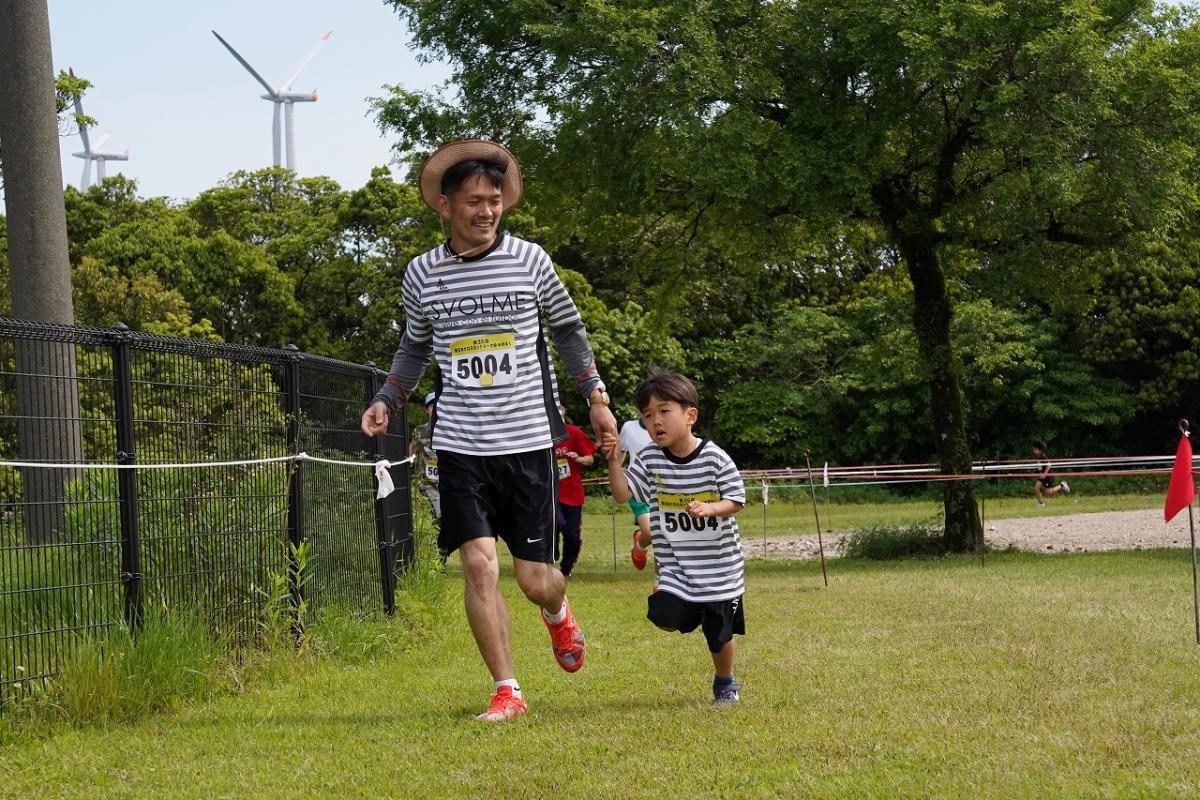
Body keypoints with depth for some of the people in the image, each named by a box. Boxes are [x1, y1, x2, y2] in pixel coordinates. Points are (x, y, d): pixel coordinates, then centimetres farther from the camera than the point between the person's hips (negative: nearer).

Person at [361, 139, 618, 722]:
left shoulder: (529, 260, 0)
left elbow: (567, 328, 13)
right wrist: (386, 402, 6)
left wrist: (596, 396, 8)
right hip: (460, 444, 1)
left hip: (528, 440, -1)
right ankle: (507, 691, -1)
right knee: (479, 564, -12)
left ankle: (557, 612, 39)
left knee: (534, 579, 1)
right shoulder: (422, 274, 3)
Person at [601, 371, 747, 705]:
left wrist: (709, 508, -27)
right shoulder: (650, 460, -4)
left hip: (719, 564, -2)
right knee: (666, 619, -20)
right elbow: (623, 494, -6)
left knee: (720, 635, 7)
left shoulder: (714, 458, -12)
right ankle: (692, 613, 15)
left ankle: (725, 682, 36)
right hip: (674, 562, 2)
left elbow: (735, 501, -8)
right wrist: (614, 462, -20)